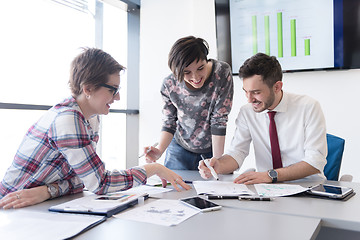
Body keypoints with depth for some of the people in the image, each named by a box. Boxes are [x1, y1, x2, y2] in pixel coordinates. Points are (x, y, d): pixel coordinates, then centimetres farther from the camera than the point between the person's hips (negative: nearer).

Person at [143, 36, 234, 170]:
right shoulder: (169, 85, -17)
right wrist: (159, 151, -23)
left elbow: (219, 120, -20)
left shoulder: (222, 73, -23)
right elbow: (169, 123, -6)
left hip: (211, 150, -1)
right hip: (179, 150, 2)